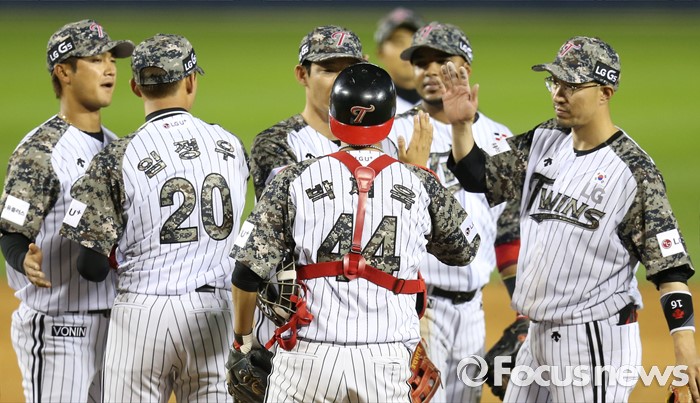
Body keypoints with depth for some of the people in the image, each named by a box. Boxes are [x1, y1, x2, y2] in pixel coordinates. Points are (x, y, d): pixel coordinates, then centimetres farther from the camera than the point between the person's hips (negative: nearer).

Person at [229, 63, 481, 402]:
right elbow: (464, 251, 21)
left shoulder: (295, 181, -2)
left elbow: (248, 274, -4)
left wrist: (242, 335, 15)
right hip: (387, 362, 1)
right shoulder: (420, 185, 2)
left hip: (308, 360, -1)